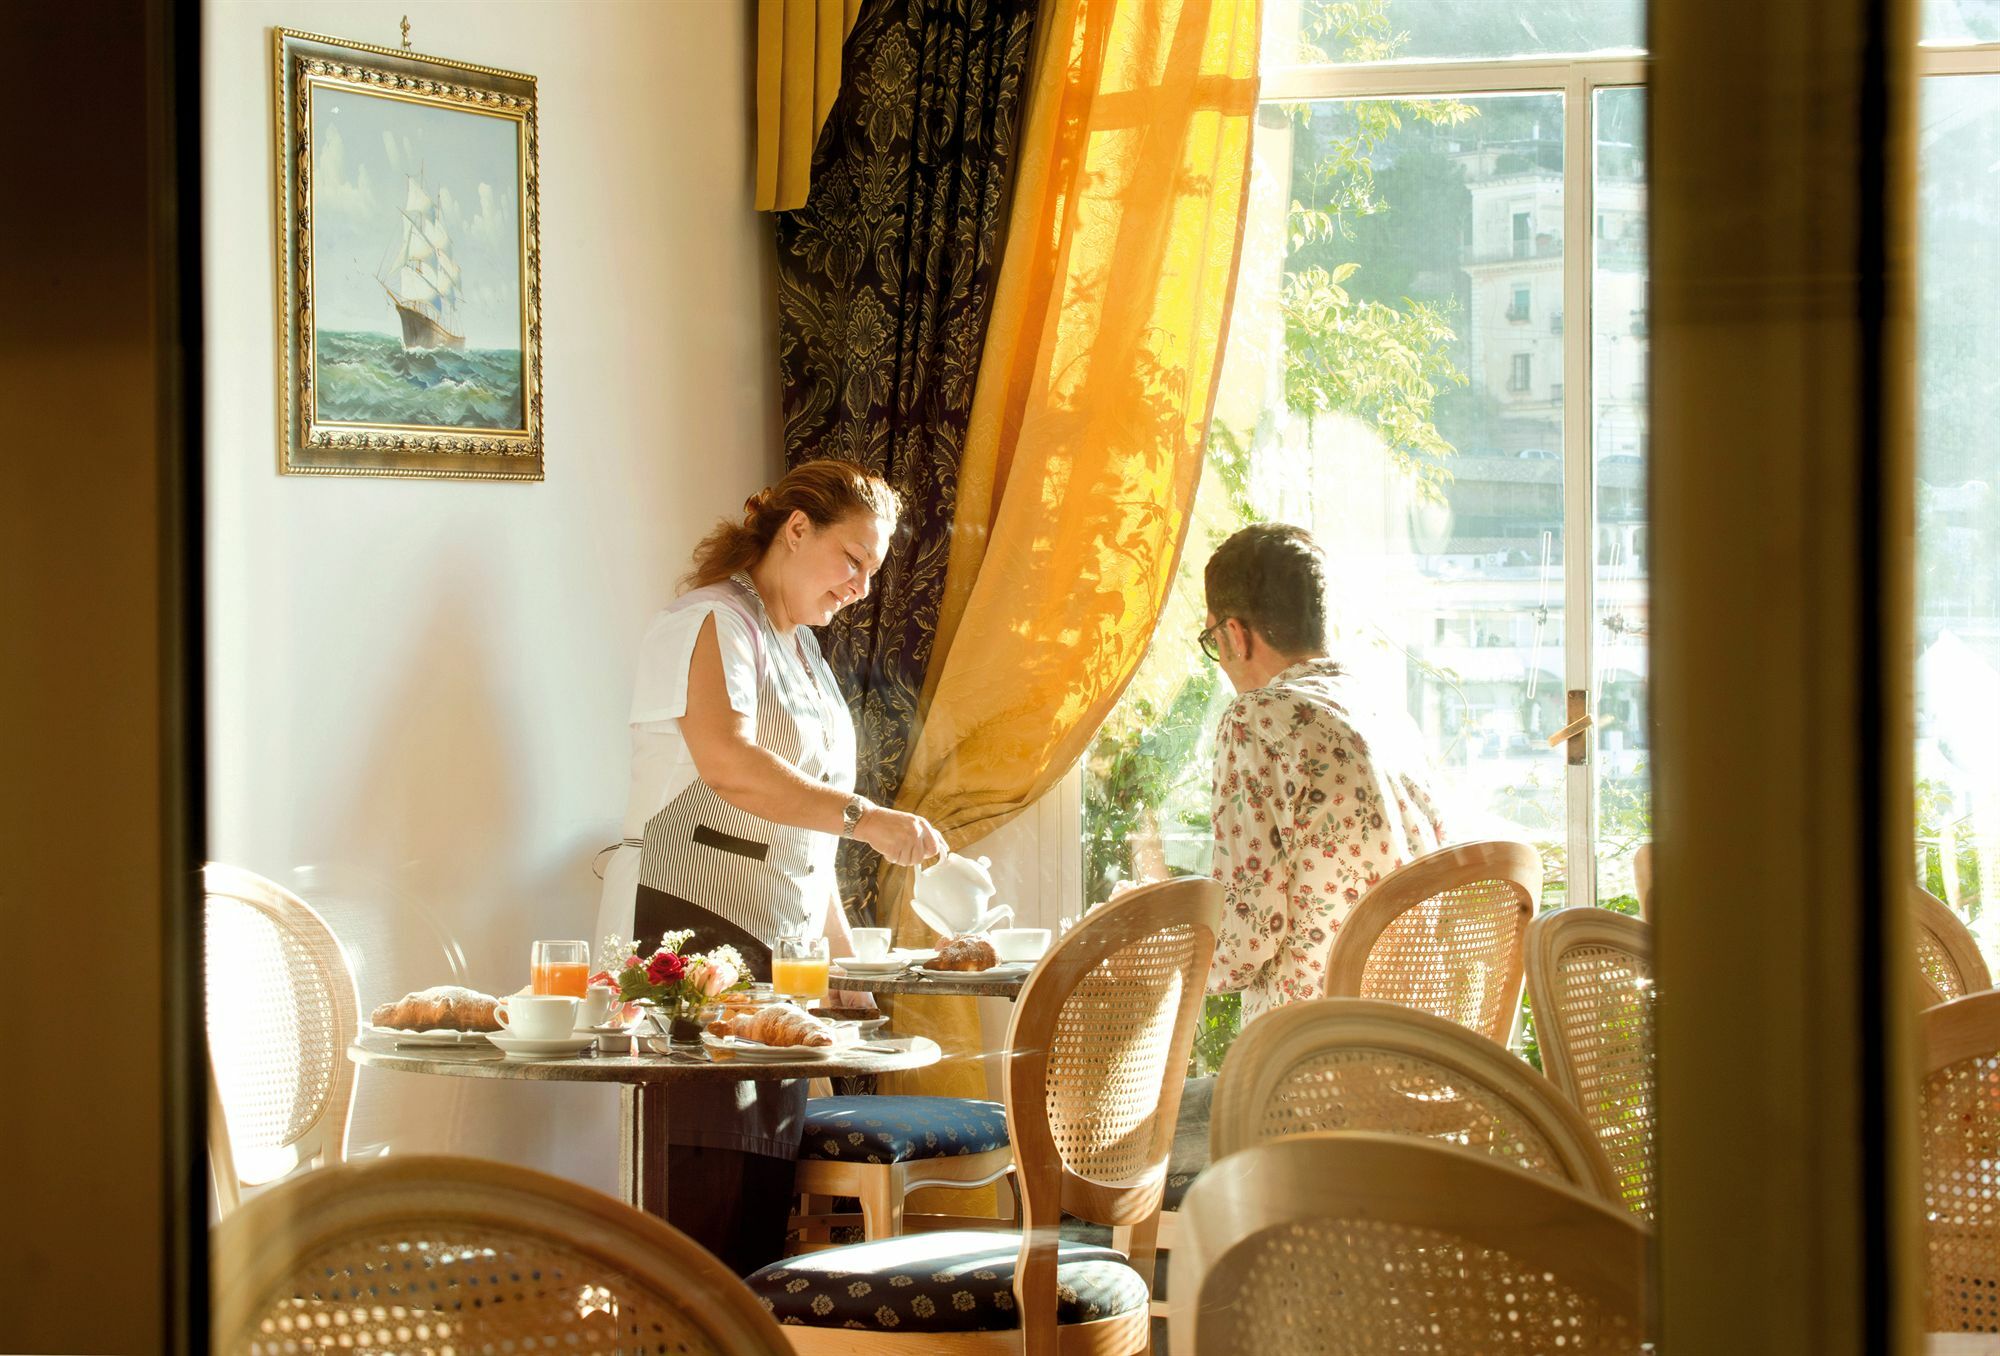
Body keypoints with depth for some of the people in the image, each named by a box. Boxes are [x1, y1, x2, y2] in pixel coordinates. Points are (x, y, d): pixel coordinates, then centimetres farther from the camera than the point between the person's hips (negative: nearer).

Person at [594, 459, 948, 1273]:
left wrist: (843, 956, 21)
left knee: (765, 1180, 3)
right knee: (707, 1187, -14)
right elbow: (730, 766, -24)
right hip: (690, 933, -9)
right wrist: (863, 817, -30)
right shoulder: (711, 625, -6)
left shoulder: (799, 650, 23)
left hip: (777, 945, 9)